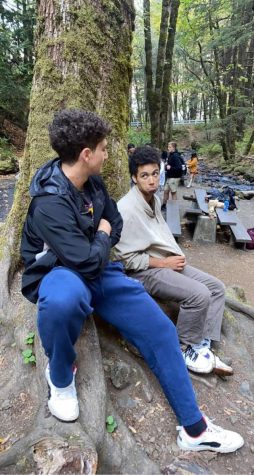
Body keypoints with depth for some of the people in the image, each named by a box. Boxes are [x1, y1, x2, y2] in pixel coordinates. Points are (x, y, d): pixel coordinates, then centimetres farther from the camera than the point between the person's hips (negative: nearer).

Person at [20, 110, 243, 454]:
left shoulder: (93, 183, 1)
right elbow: (88, 261, -29)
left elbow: (115, 221, 17)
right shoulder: (50, 202, -25)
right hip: (57, 274, -7)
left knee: (159, 328, -4)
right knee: (65, 299, -45)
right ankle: (60, 375, -9)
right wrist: (101, 236, -8)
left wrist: (99, 244, -2)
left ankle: (194, 429, 11)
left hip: (95, 270, 7)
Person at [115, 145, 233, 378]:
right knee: (199, 294, -25)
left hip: (166, 262, 9)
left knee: (216, 287, 1)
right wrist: (165, 263, -16)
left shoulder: (154, 199, 6)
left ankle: (202, 347, 2)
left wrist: (176, 257, 2)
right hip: (145, 270, -9)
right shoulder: (127, 209, -21)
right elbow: (128, 259, -21)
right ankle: (187, 351, 0)